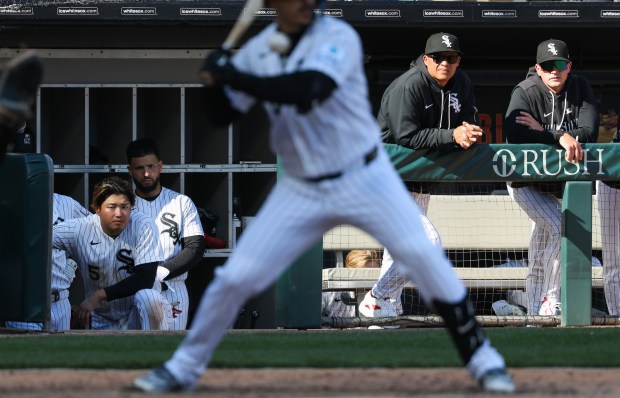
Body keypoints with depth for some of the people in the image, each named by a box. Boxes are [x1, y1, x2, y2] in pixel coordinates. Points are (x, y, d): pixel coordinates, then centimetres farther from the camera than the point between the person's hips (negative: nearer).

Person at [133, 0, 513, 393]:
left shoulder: (338, 37, -16)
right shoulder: (258, 50, 0)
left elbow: (306, 90, -33)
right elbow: (222, 114, 7)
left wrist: (235, 77, -30)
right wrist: (216, 83, -15)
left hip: (366, 179, -3)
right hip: (302, 190, 3)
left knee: (425, 257, -17)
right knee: (236, 276, -2)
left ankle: (482, 358, -4)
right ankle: (183, 368, 15)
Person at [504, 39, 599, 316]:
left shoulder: (580, 88, -8)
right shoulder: (526, 92, -19)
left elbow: (589, 132, -19)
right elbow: (514, 135, -36)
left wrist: (543, 131, -28)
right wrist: (558, 136, -43)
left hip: (559, 180, 5)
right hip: (525, 179, -5)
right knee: (560, 227, -21)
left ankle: (536, 311, 21)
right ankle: (551, 303, -14)